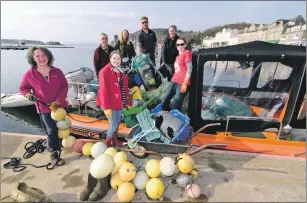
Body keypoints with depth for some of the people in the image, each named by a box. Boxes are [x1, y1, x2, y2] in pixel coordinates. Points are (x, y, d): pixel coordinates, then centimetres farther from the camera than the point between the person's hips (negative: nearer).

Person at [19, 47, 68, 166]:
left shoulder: (57, 71, -6)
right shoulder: (29, 74, -9)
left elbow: (64, 86, -9)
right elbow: (23, 88, 5)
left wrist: (57, 102, -18)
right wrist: (29, 95, -18)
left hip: (60, 106, 3)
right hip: (44, 108, -3)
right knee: (52, 131, -1)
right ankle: (54, 154, 19)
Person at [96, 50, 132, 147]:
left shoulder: (121, 71, 7)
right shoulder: (105, 71, -17)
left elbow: (124, 87, 10)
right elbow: (104, 90, -21)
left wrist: (128, 100, 8)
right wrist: (106, 107, -22)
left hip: (119, 102, 7)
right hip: (110, 103, -7)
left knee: (117, 122, 18)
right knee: (114, 124, -2)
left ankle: (115, 140, 40)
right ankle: (107, 142, 23)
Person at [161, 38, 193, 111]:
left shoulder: (187, 52, 3)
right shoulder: (177, 57, 25)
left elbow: (189, 69, -7)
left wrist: (185, 84, -14)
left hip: (182, 83, -7)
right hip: (174, 81, 7)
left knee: (175, 107, -13)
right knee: (164, 103, 0)